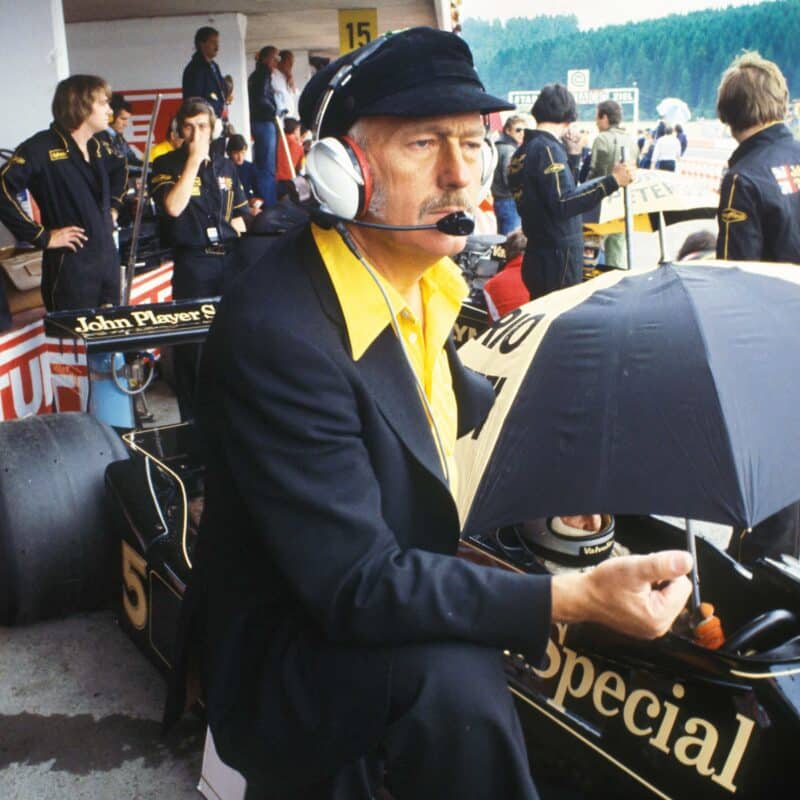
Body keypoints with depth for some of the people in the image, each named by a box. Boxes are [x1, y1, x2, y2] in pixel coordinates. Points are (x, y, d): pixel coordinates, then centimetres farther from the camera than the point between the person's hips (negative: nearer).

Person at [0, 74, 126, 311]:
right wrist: (42, 237, -21)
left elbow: (120, 170, 32)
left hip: (108, 259, 7)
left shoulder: (98, 147, 9)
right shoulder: (43, 148, -15)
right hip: (70, 265, -7)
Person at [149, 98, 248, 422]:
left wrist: (236, 228, 2)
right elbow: (173, 207, -18)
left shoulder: (225, 166, 14)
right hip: (192, 262, -4)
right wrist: (194, 160, -15)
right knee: (191, 340, -1)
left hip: (229, 258, 4)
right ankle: (193, 419, 8)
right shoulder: (166, 165, 0)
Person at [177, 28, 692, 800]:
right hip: (288, 643, -8)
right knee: (455, 681, -34)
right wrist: (576, 596, -34)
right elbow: (355, 588, -30)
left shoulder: (418, 276, -3)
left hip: (404, 576, 9)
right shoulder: (276, 330, -28)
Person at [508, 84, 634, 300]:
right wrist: (611, 181, -28)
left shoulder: (525, 149, 14)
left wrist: (573, 155, 19)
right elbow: (564, 204, -25)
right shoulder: (548, 149, -15)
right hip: (558, 259, -10)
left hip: (538, 255, 10)